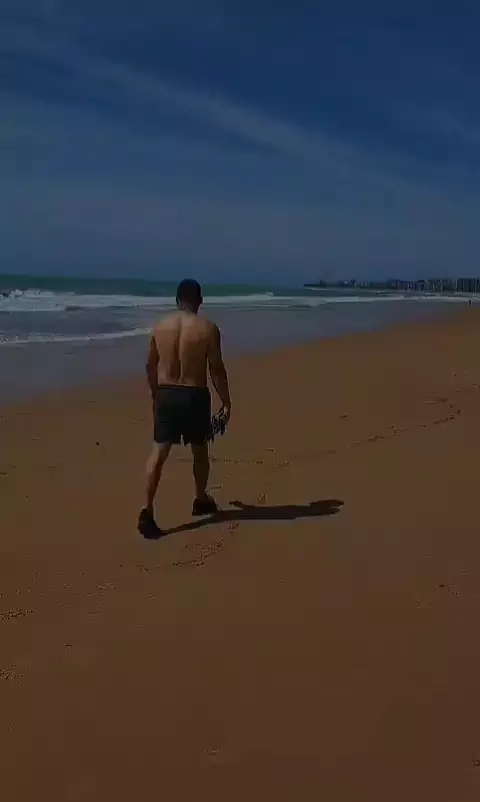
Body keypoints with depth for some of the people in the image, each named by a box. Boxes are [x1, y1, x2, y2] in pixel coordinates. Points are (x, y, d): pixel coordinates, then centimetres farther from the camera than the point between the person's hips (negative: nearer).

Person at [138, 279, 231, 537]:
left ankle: (147, 510, -8)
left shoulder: (160, 327, 3)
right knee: (200, 451, 17)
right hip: (194, 396, -2)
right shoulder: (208, 328, -8)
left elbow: (150, 366, 10)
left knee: (159, 453, 2)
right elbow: (217, 369, -9)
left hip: (165, 394, 3)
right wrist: (226, 402, 0)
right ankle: (201, 500, 35)